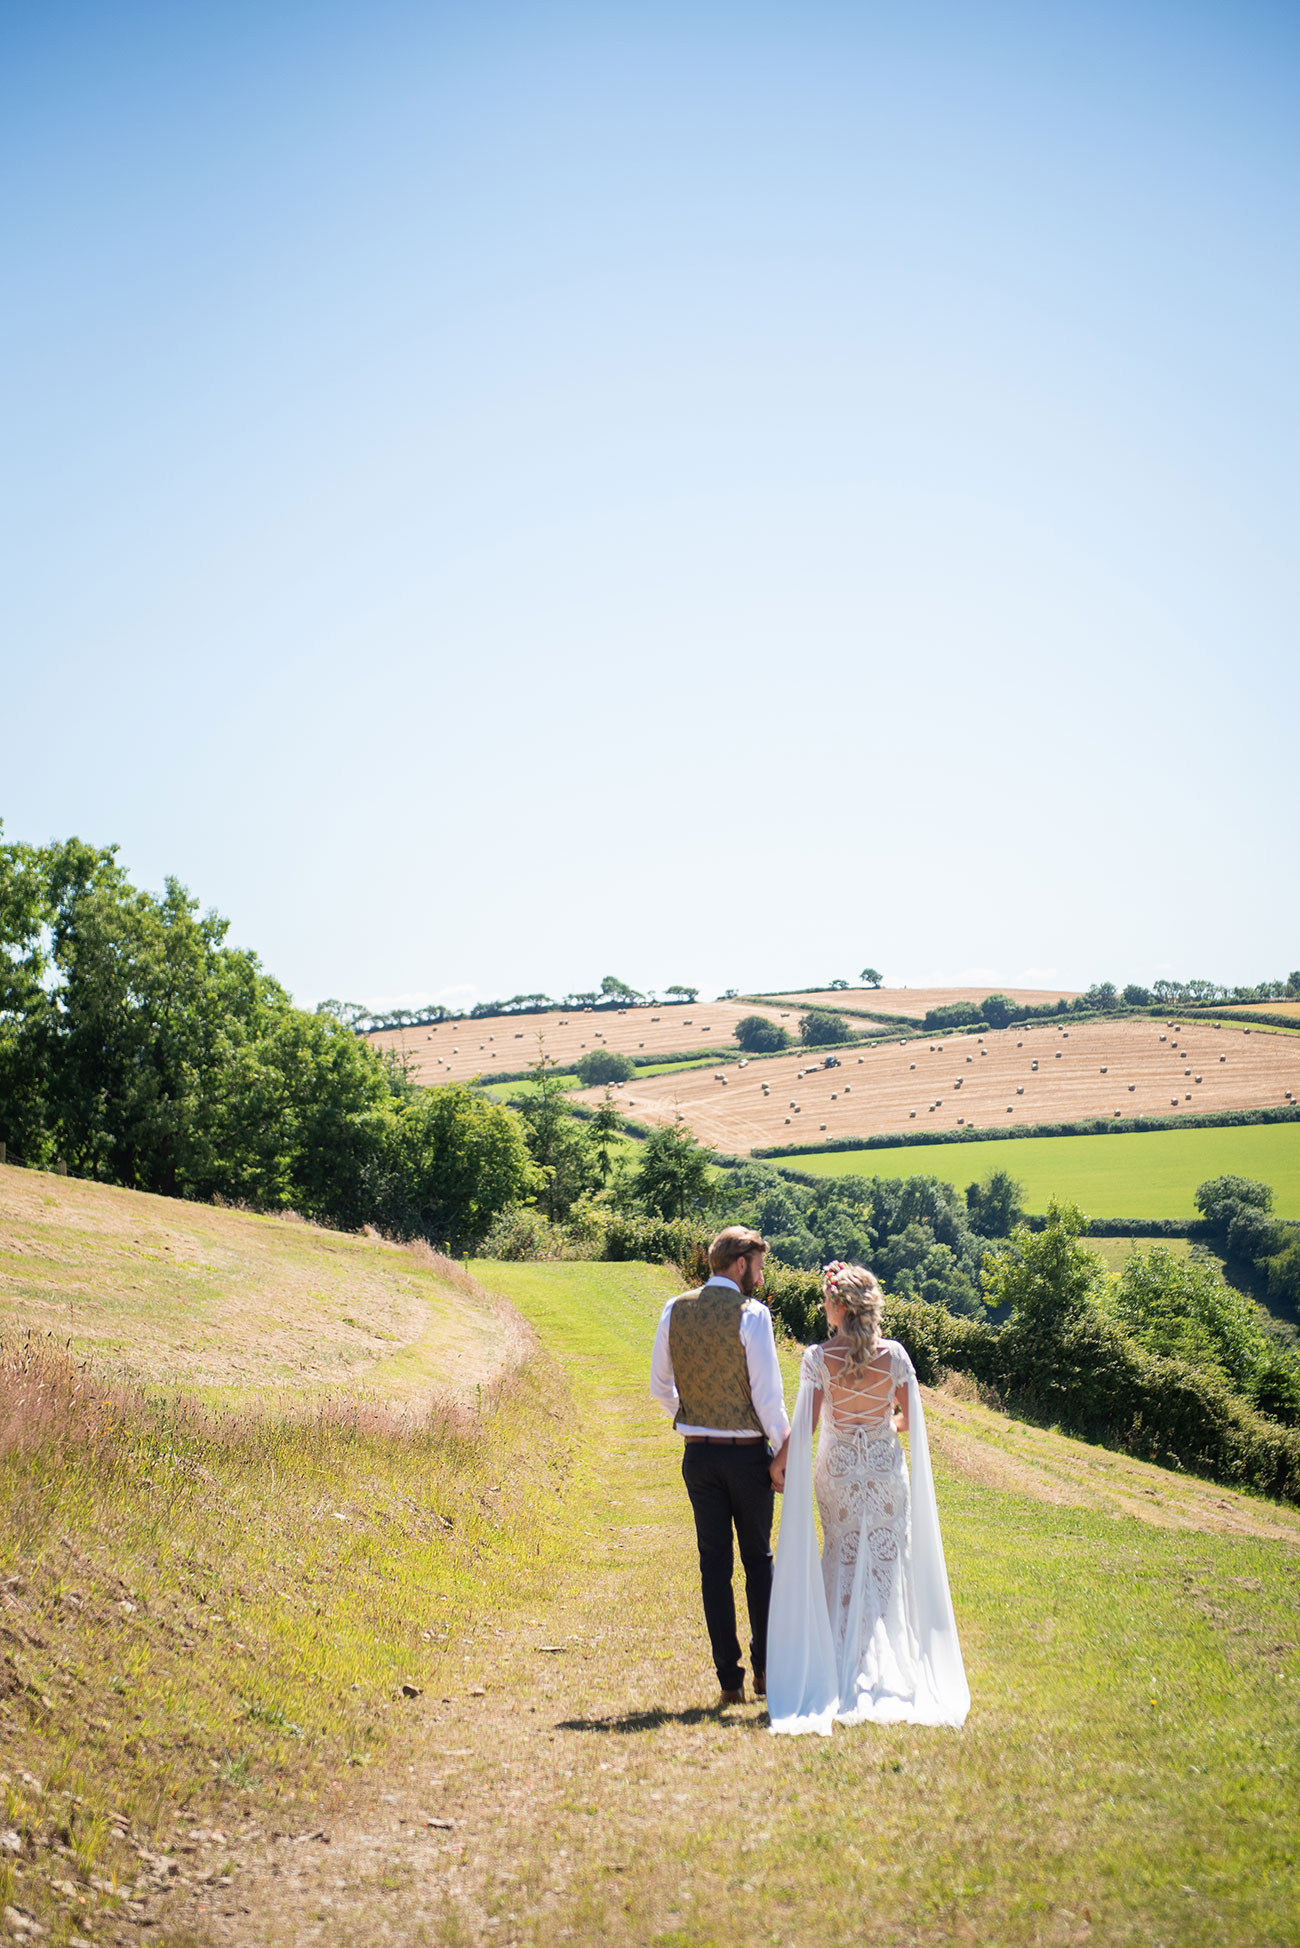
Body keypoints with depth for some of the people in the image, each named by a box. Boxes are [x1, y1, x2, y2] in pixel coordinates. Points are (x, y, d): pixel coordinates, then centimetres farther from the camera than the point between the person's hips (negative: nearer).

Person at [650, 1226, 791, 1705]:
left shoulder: (675, 1310, 2)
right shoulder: (751, 1314, -13)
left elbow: (660, 1386, 9)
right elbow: (767, 1392, -14)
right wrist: (785, 1450, -4)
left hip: (698, 1453, 3)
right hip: (748, 1451, -3)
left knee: (714, 1564, 7)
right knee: (759, 1560, 13)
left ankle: (729, 1678, 8)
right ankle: (764, 1667, 15)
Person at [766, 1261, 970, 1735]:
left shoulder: (818, 1358, -13)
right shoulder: (893, 1354, -8)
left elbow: (804, 1425, -13)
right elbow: (910, 1420, -2)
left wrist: (782, 1462, 1)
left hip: (837, 1468, 0)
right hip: (886, 1466, 1)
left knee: (842, 1559, 15)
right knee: (885, 1562, 10)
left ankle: (841, 1661, 15)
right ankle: (879, 1665, 11)